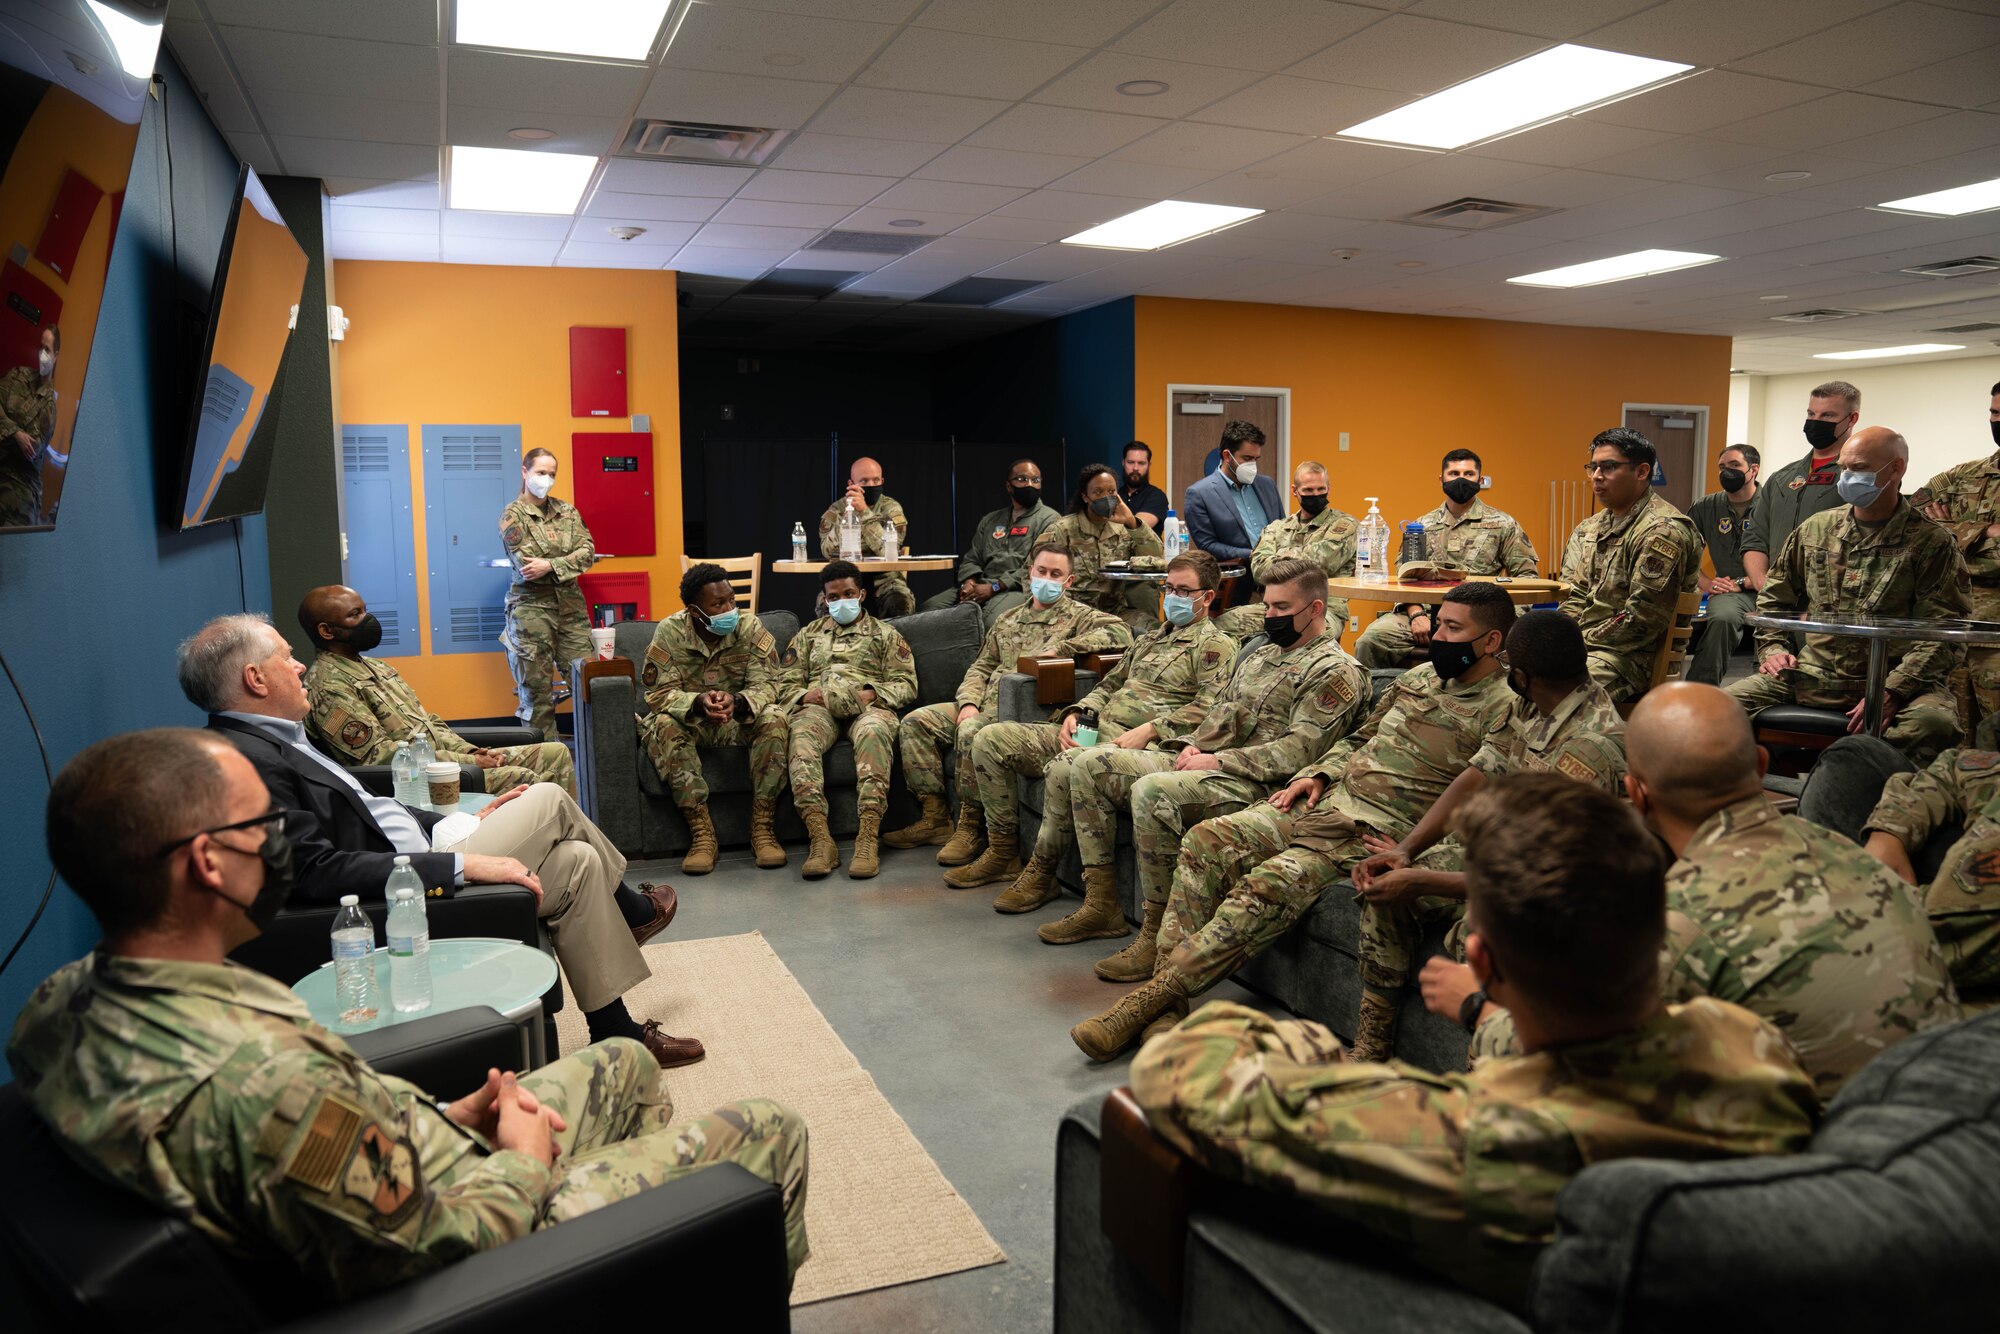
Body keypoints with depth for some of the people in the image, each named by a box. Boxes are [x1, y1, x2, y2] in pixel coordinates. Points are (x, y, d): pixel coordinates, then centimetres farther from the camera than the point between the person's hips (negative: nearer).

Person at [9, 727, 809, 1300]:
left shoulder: (63, 1003, -11)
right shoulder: (263, 1081, -41)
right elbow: (443, 1249, -29)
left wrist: (442, 1117, 1)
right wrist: (526, 1159, -10)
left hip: (400, 1167, 9)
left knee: (625, 1063, 27)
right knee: (768, 1134, 6)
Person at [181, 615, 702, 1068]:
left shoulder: (271, 742, 11)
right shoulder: (247, 760, -22)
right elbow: (319, 871, -28)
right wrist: (460, 864, -26)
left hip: (410, 857, 10)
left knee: (578, 861, 8)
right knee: (548, 800, -7)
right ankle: (632, 910, 16)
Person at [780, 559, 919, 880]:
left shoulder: (884, 634, 23)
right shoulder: (808, 635, 30)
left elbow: (906, 684, 11)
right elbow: (787, 685, 20)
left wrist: (872, 694, -9)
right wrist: (805, 696, -4)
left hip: (868, 706, -1)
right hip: (819, 707, 2)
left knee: (874, 732, -40)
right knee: (800, 735, -37)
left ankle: (869, 838, -48)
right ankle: (821, 839, -46)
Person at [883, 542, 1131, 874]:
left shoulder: (1078, 616, 5)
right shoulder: (1009, 620, 25)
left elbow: (1119, 632, -15)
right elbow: (981, 666, 22)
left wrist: (1061, 649, -17)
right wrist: (969, 703, 1)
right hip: (986, 703, 8)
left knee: (971, 732, -35)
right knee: (915, 722, -5)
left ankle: (971, 827, -19)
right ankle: (935, 819, -3)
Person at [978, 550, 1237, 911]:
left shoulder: (1216, 646, 2)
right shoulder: (1149, 640, 28)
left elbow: (1205, 708, -12)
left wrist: (1147, 731, -22)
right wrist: (1075, 714, 7)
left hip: (1139, 743, -9)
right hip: (1093, 732, 9)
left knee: (1063, 767, -39)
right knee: (991, 739, -2)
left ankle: (1041, 874, -20)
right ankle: (1003, 850, 3)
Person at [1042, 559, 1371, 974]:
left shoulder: (1335, 672, -6)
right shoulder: (1260, 655, 22)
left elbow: (1297, 752, -16)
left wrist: (1219, 761, -16)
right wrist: (1194, 745, 6)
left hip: (1255, 785, -9)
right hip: (1206, 762, 10)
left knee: (1151, 791, -35)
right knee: (1090, 765, 0)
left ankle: (1158, 935, -24)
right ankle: (1101, 907, 0)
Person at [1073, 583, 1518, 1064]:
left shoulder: (1502, 708, -5)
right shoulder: (1419, 677, 19)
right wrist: (1317, 774, 10)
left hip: (1379, 829, -7)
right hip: (1329, 797, 8)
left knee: (1272, 884, -30)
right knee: (1207, 841, -13)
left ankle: (1158, 994, -24)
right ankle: (1165, 999, -15)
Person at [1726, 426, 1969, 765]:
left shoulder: (1932, 544, 1)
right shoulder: (1815, 530, 15)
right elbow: (1773, 597, 26)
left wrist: (1891, 692, -19)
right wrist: (1772, 648, 8)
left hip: (1894, 679, -3)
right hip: (1812, 675, 3)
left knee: (1934, 723, -37)